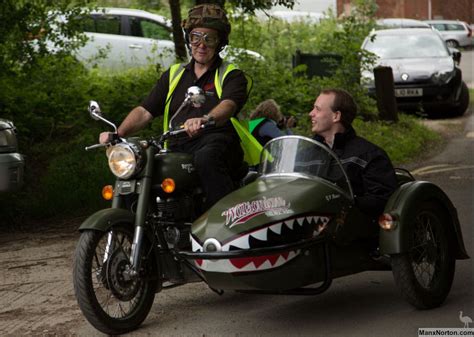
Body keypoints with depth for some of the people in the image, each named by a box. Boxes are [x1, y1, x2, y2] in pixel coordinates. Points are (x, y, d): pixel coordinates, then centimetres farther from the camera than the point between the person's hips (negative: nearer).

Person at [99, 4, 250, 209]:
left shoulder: (232, 76, 10)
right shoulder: (173, 75, 25)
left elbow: (228, 105, -13)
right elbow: (144, 111, 17)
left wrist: (205, 120, -36)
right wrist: (117, 134, -2)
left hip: (216, 147, -4)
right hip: (176, 150, 5)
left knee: (206, 159, -39)